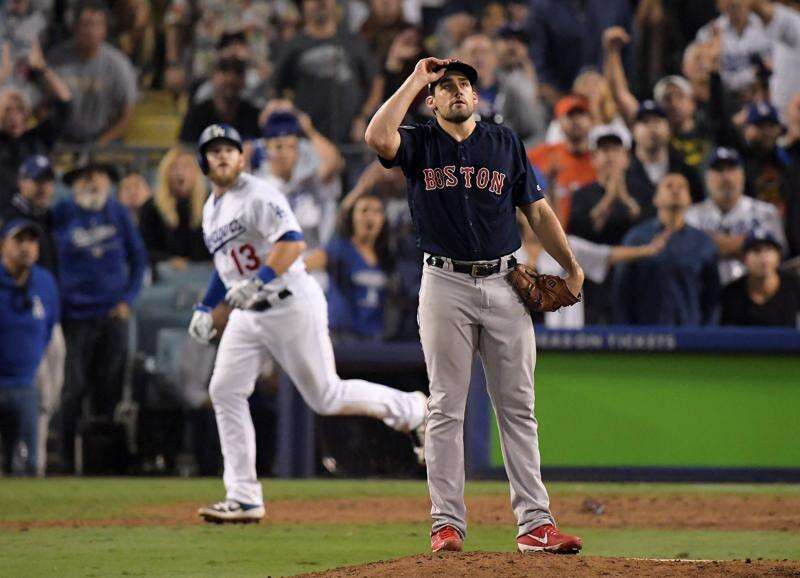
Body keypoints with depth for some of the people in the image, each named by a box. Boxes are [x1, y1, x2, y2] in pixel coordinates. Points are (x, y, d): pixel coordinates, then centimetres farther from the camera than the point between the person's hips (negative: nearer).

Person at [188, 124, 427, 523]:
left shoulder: (258, 196, -12)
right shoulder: (212, 209, 16)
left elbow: (293, 243, -24)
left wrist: (258, 282, -34)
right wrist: (206, 307, 21)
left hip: (291, 304, -8)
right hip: (248, 313, 8)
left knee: (326, 396, -4)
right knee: (225, 390, -4)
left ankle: (410, 409, 18)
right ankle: (243, 498, -3)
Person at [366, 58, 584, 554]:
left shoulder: (506, 143, 12)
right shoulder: (419, 143, 5)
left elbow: (538, 210, 13)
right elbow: (378, 137, -18)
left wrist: (571, 267, 4)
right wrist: (415, 80, -9)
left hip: (504, 284, 2)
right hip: (445, 285, -2)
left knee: (518, 407, 1)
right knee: (446, 407, -1)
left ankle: (535, 522, 0)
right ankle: (448, 523, 1)